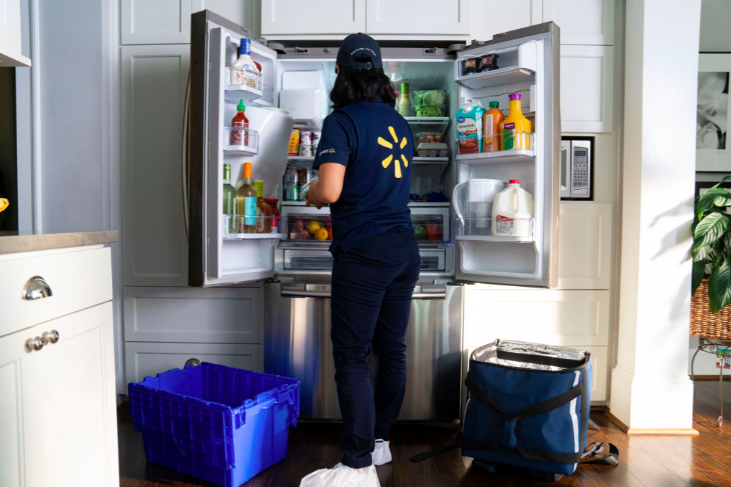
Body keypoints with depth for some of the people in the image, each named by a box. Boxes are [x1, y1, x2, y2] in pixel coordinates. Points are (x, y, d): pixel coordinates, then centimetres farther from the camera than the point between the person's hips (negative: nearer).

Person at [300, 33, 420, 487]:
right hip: (405, 249, 8)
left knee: (353, 359, -1)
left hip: (364, 254, -8)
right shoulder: (399, 121, 12)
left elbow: (330, 191, -21)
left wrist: (312, 194, 1)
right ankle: (379, 439, 31)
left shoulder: (342, 121, -10)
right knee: (393, 350, 15)